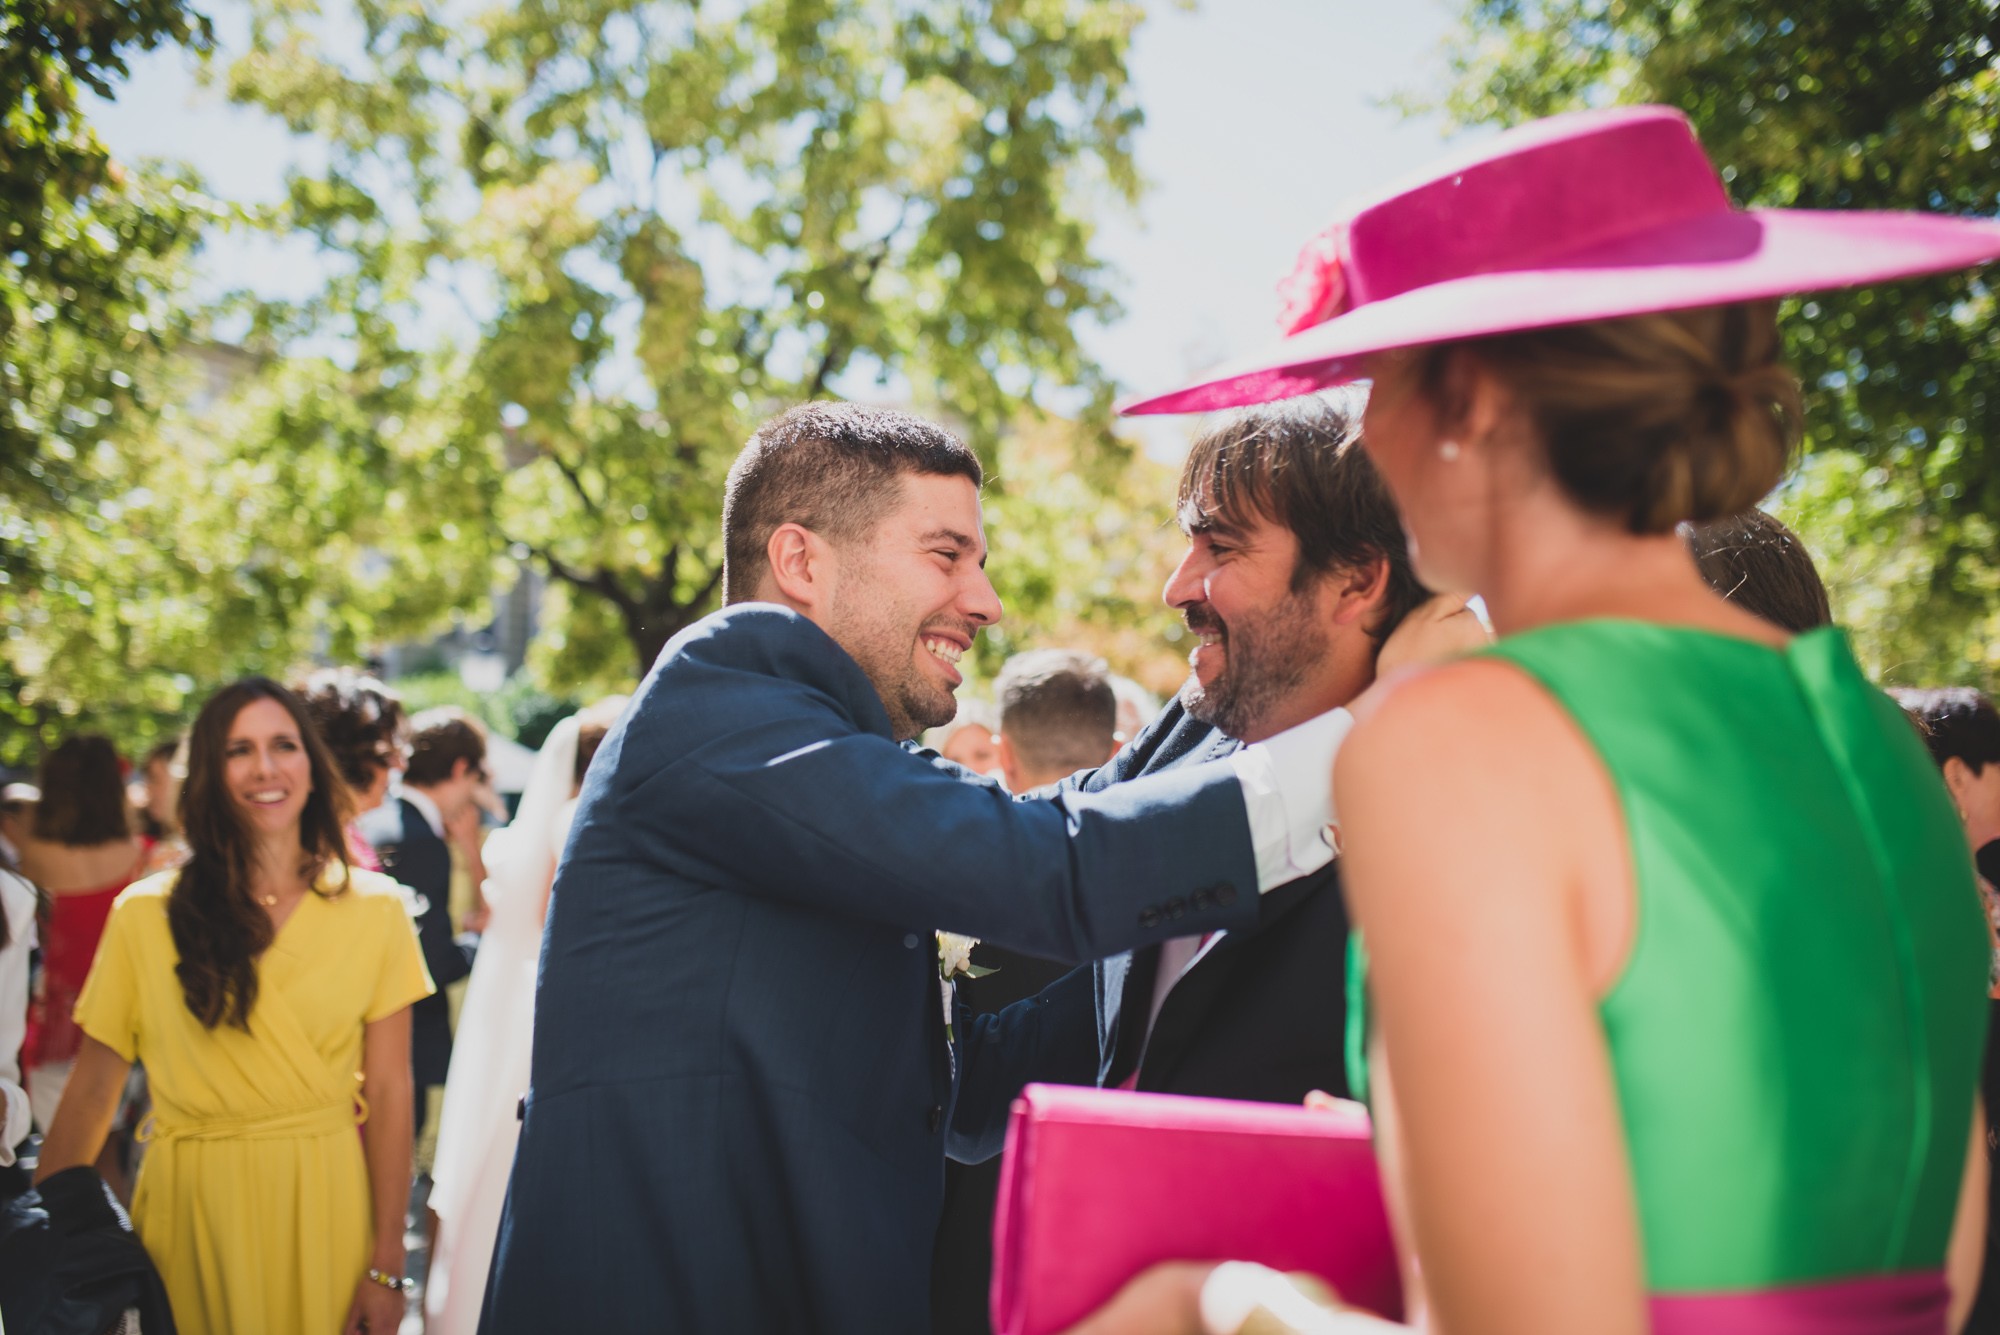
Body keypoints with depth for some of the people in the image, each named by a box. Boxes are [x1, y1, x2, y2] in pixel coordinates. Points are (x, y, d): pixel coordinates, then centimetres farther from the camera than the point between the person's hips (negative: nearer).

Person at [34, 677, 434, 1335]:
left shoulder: (375, 909, 0)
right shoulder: (145, 916, -1)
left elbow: (389, 1090, -3)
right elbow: (93, 1088, 3)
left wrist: (386, 1266, -6)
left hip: (325, 1205, 0)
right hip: (192, 1206, 0)